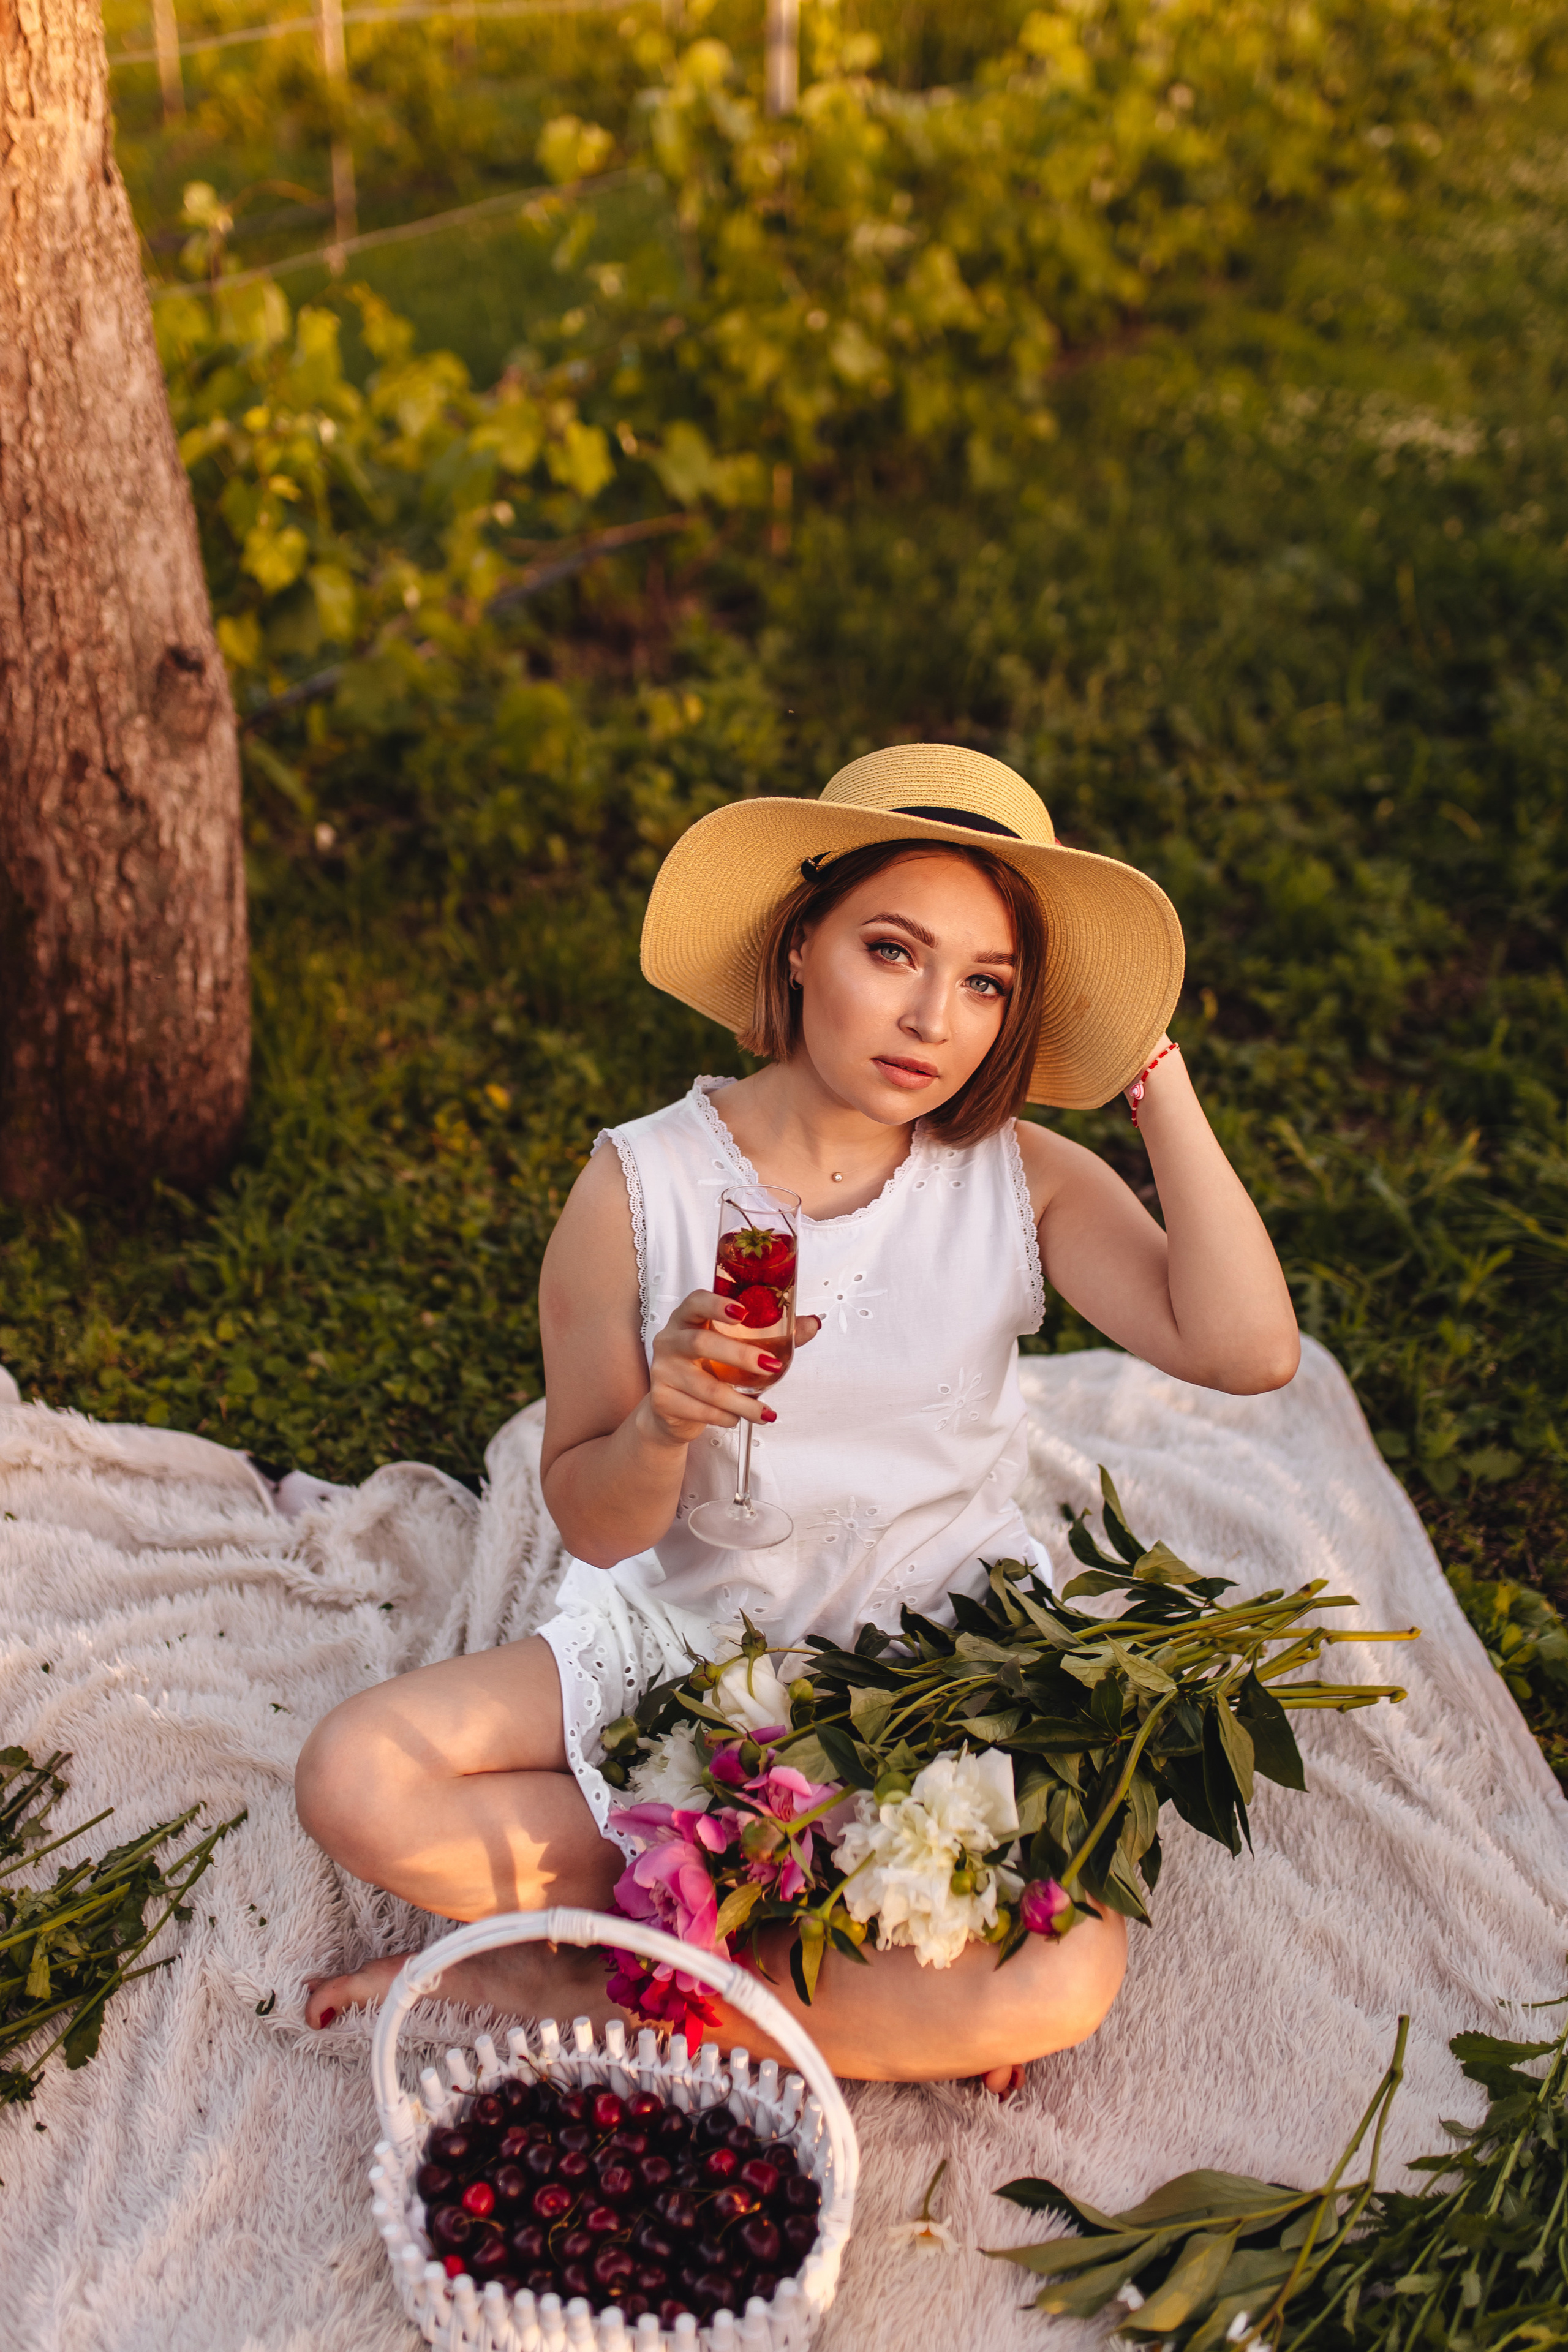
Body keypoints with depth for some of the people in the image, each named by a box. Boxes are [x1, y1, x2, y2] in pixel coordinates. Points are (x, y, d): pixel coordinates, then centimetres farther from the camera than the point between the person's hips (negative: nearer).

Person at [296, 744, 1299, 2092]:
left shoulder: (1021, 1181, -5)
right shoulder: (642, 1187, -9)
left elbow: (1248, 1349, -19)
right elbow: (596, 1524, -6)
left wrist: (1159, 1087, -14)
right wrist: (663, 1426, -29)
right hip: (684, 1641, 1)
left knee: (1064, 1982, -28)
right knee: (358, 1782, -20)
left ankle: (568, 1990, -9)